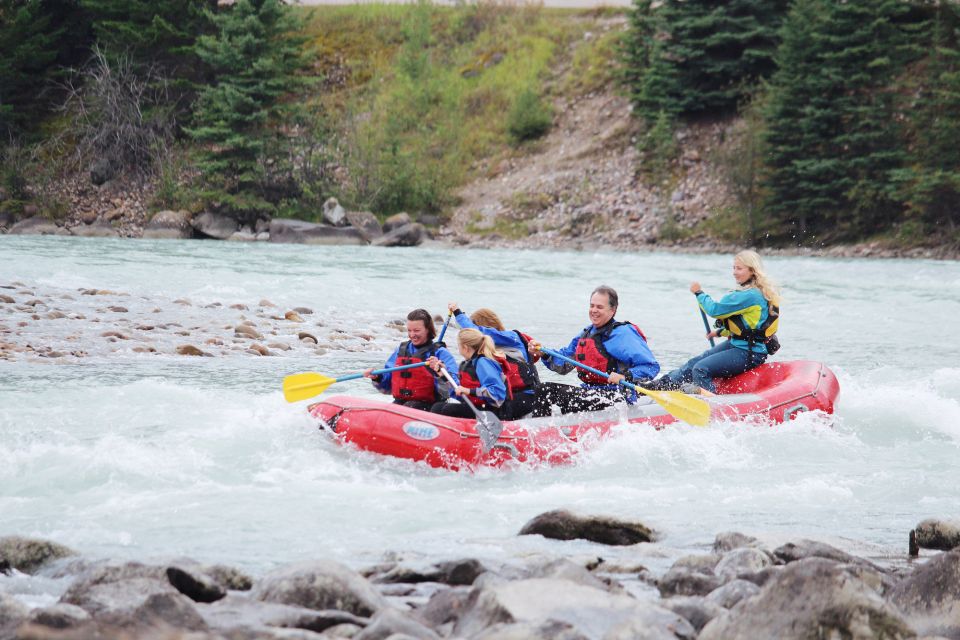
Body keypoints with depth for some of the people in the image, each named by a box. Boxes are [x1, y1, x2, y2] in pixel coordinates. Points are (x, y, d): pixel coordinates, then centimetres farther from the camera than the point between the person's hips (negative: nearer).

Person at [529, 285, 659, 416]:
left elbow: (651, 366, -17)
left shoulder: (623, 334, -11)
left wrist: (625, 377, -32)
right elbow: (564, 365, 18)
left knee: (565, 394, -26)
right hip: (590, 390, 9)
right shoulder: (587, 333, 15)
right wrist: (544, 353, 1)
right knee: (546, 389, 0)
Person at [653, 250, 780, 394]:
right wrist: (721, 332, 30)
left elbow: (715, 309, -20)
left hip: (749, 354, -11)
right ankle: (657, 385, 20)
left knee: (701, 369, -20)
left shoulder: (750, 296, -23)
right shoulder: (758, 291, 10)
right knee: (694, 363, 14)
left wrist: (699, 293, -3)